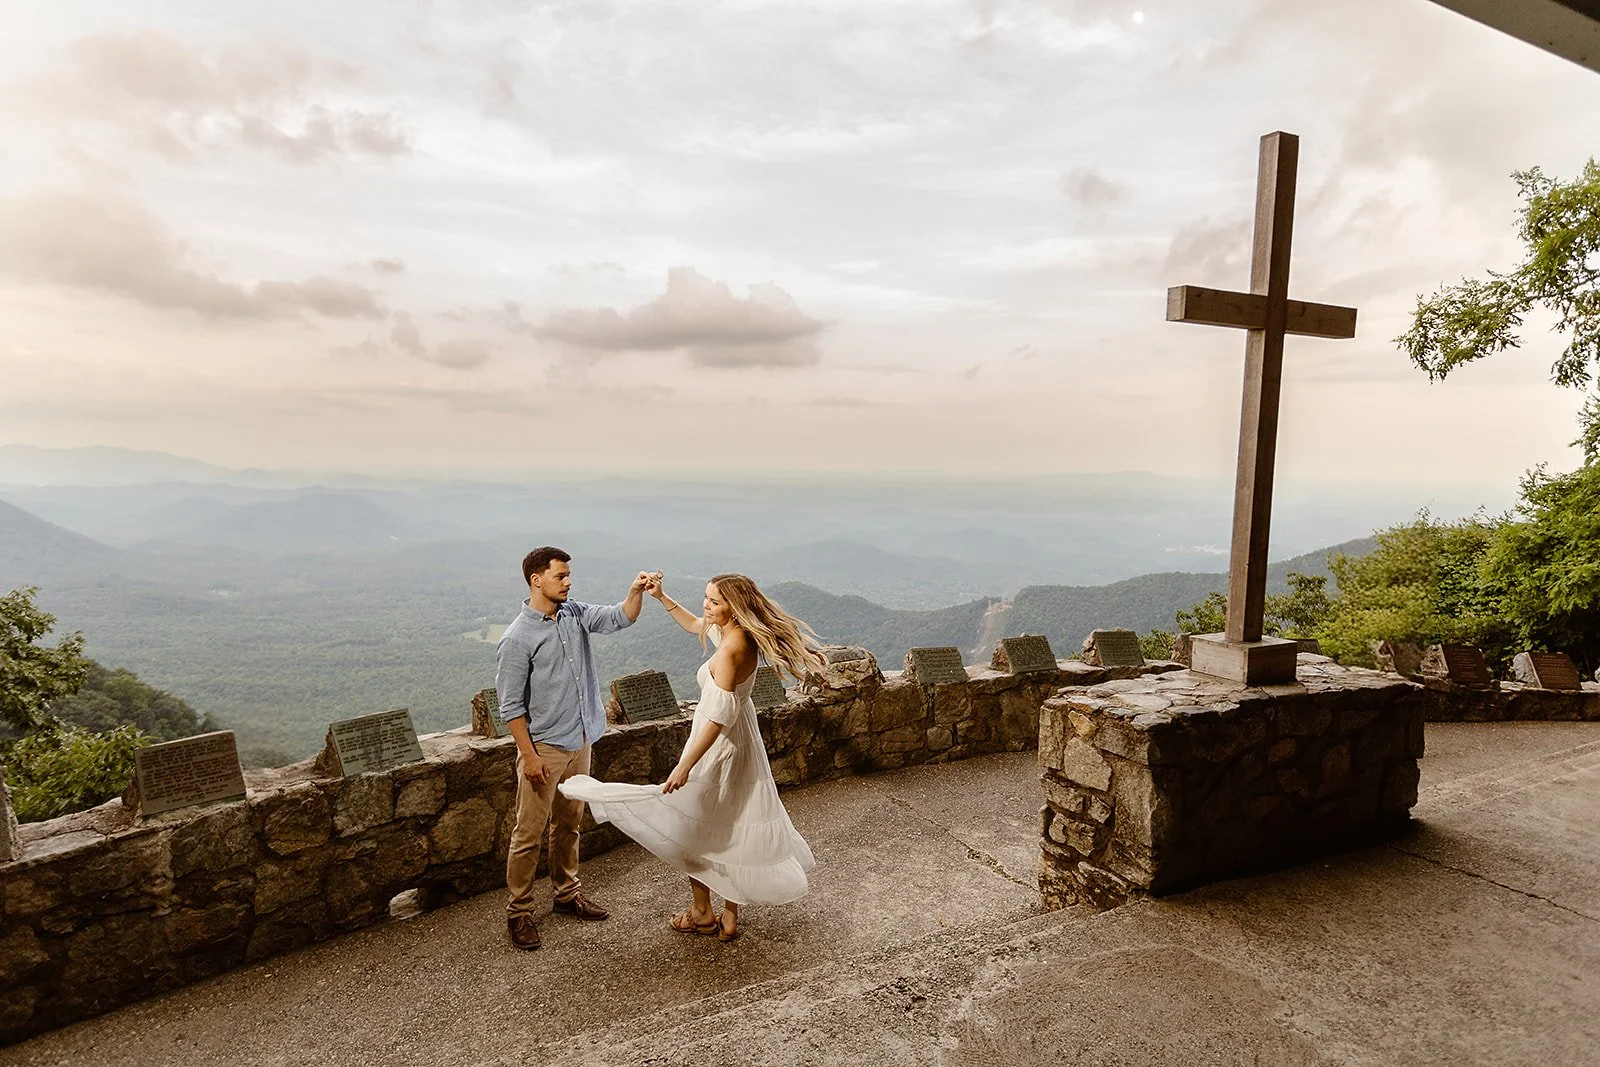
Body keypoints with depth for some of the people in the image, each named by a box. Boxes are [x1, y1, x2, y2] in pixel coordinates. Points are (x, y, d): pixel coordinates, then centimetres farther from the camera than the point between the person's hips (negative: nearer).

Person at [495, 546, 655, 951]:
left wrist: (636, 591, -23)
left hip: (579, 742, 7)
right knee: (529, 833, 4)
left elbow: (620, 617, -3)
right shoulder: (517, 638, -17)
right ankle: (520, 910, 19)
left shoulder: (575, 614, 3)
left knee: (569, 824, 20)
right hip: (544, 748, -6)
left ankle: (567, 891, 35)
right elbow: (511, 705, -15)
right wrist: (529, 756, -16)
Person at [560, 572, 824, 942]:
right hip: (741, 742, 9)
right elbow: (695, 625, 20)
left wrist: (685, 765, -28)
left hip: (719, 746, -9)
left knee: (692, 827, 11)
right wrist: (662, 597, 12)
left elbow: (719, 716, -30)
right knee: (732, 831, 17)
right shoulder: (743, 634, -1)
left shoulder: (729, 650, -27)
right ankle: (729, 917, 28)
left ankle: (702, 913, 26)